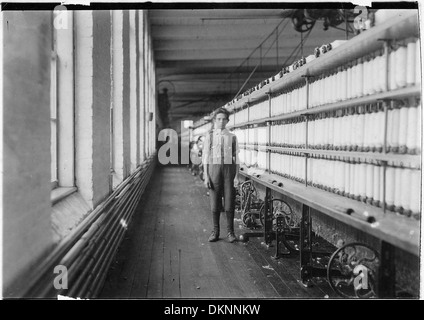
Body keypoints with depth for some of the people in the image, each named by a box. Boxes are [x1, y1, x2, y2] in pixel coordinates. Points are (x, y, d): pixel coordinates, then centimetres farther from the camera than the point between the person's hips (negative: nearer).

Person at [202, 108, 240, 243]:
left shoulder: (232, 137, 5)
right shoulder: (209, 136, 4)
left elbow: (236, 158, 4)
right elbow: (205, 157, 3)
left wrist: (236, 176, -3)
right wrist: (206, 176, -4)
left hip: (229, 169, 0)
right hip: (214, 168, 0)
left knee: (229, 202, 2)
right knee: (214, 202, 3)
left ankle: (230, 232, 14)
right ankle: (215, 232, 14)